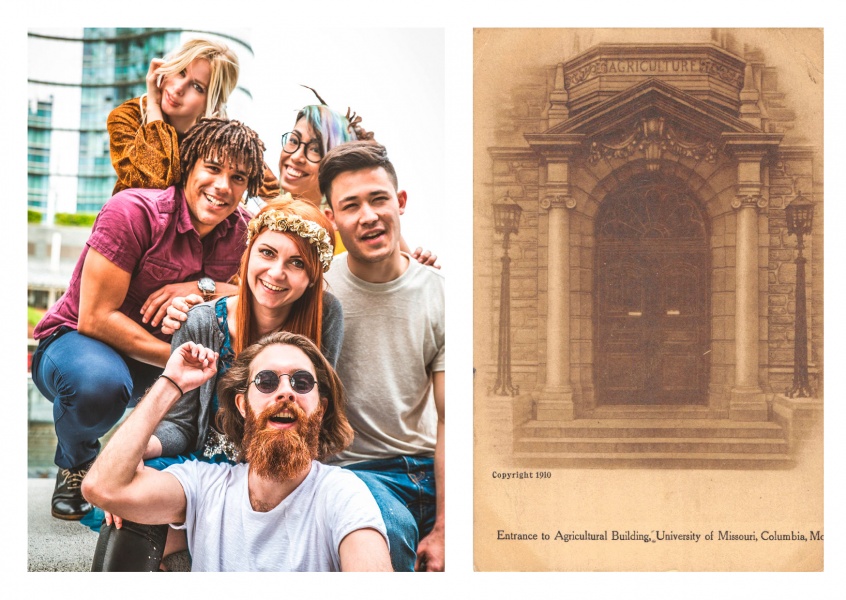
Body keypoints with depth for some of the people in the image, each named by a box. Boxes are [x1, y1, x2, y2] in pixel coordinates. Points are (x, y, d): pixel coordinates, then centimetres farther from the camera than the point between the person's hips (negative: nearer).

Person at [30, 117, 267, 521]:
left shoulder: (241, 230, -6)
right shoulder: (133, 212, -23)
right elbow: (95, 318, -25)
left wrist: (203, 288, -27)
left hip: (158, 361, 5)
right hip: (76, 340, -5)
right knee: (99, 383, -40)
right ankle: (75, 464, -2)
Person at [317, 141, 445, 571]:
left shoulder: (437, 294, 1)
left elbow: (449, 419, -2)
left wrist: (443, 528, -9)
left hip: (428, 466, 2)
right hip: (350, 467, -2)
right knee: (391, 527, -33)